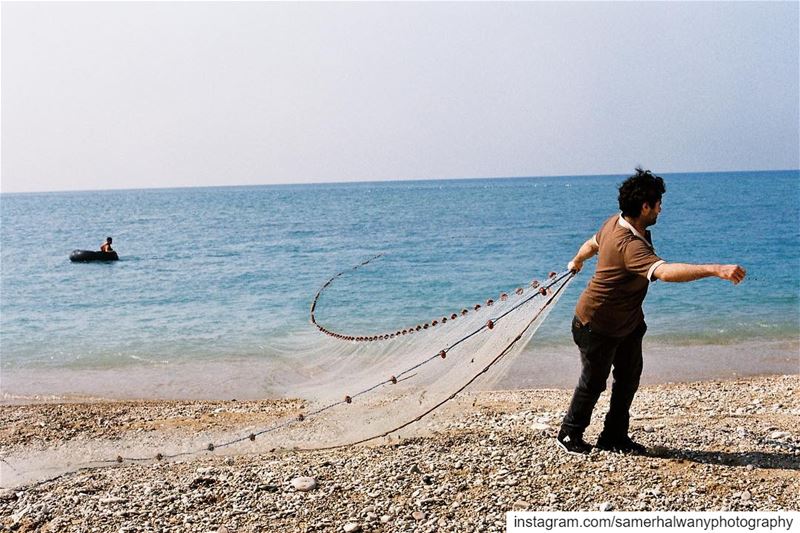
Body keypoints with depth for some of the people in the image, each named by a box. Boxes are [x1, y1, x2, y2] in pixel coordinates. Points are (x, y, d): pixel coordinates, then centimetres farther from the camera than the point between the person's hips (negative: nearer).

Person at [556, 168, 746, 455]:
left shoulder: (616, 222, -5)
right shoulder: (629, 245, -37)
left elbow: (592, 243, 17)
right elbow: (665, 272, -54)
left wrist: (576, 262, 38)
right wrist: (715, 269, -62)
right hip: (597, 326, -9)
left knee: (629, 376, 12)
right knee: (594, 382, 8)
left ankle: (614, 436, 25)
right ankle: (569, 435, 29)